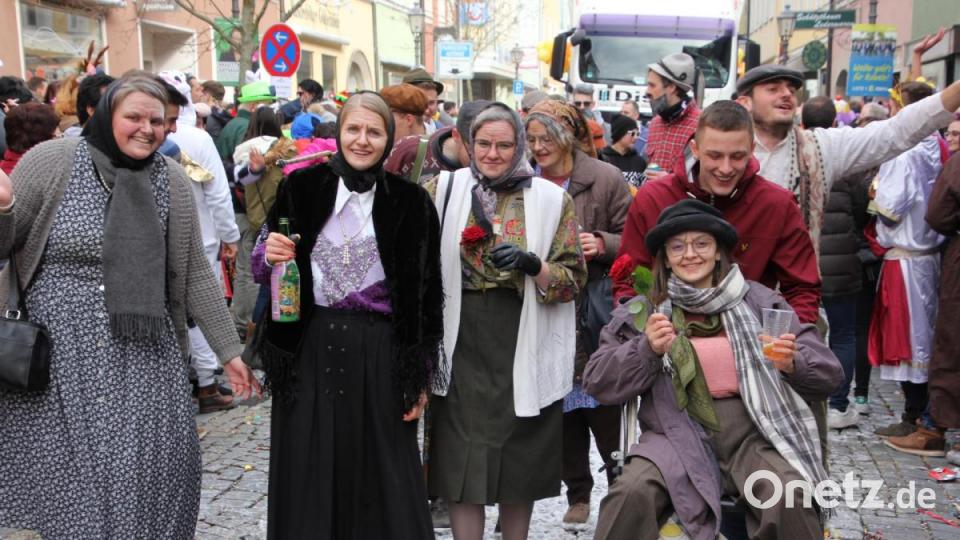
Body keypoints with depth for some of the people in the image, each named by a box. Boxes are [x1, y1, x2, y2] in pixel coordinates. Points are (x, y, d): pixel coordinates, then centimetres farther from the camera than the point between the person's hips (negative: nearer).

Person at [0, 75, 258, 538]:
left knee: (145, 474, 4)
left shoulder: (171, 180, 2)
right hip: (56, 349, -1)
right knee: (60, 475, 6)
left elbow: (193, 274, 5)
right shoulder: (50, 161, -5)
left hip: (143, 353, 2)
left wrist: (229, 349, 5)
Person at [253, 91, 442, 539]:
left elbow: (424, 296, 1)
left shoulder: (411, 203, 0)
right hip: (310, 348, 1)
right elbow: (268, 262, 12)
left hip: (380, 354, -1)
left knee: (379, 477, 7)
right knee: (309, 476, 9)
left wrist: (420, 377, -1)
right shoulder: (301, 188, 3)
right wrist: (270, 255, -12)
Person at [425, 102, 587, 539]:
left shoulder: (552, 199, 2)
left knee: (520, 458, 10)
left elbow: (573, 279, 0)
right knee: (462, 457, 2)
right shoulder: (444, 189, 5)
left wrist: (532, 264, -18)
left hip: (524, 347, 0)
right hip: (462, 343, 0)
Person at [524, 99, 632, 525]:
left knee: (605, 413, 1)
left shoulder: (605, 179, -5)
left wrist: (603, 244, -19)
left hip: (596, 312, -3)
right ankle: (577, 493, 27)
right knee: (563, 411, 12)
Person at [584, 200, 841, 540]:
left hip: (753, 435, 0)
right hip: (679, 437, 0)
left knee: (791, 498, -29)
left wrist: (793, 365, -14)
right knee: (631, 494, -28)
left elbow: (827, 374, 9)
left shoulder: (760, 301, 8)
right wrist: (647, 349, -11)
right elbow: (596, 383, 4)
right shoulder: (641, 312, 10)